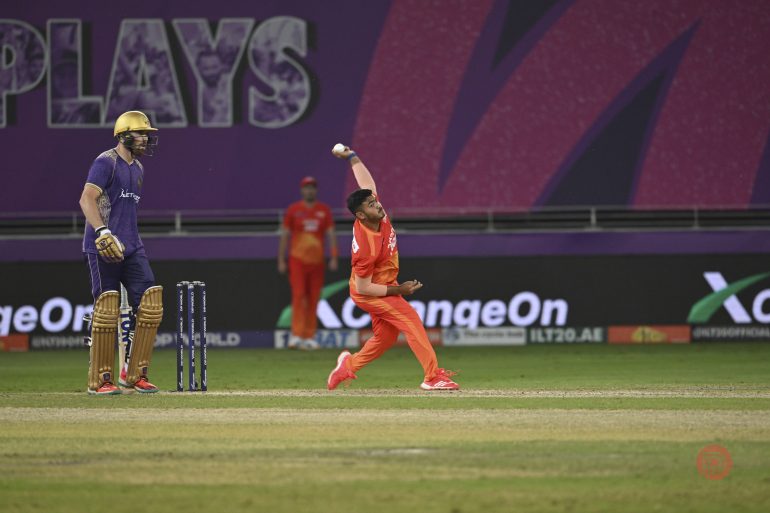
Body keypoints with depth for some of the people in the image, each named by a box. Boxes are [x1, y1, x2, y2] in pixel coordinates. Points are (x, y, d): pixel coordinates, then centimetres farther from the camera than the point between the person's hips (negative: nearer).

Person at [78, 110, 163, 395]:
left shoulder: (138, 169, 19)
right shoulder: (106, 163, -8)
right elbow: (87, 199, -19)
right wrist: (103, 232, -29)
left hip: (131, 247, 8)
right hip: (103, 247, -8)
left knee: (150, 303, -1)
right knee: (106, 308, -8)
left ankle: (133, 373, 7)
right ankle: (100, 379, 0)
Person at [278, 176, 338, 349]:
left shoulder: (324, 210, 7)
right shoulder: (293, 210, 2)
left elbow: (331, 234, 5)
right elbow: (284, 235, 4)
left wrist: (333, 258, -6)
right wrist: (281, 260, -1)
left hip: (317, 261, 3)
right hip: (298, 259, -3)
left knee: (313, 299, 3)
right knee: (298, 295, -13)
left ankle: (309, 337, 8)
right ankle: (296, 335, -17)